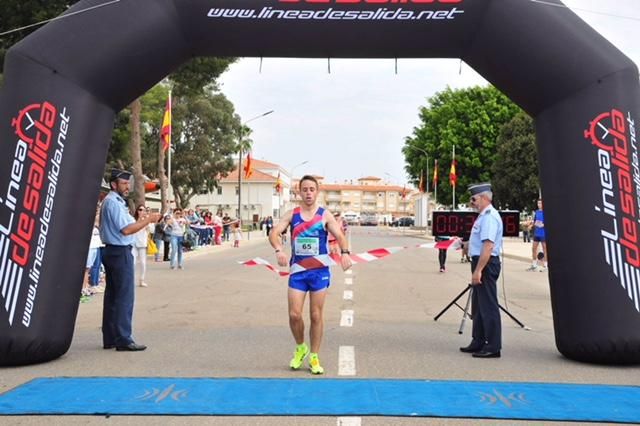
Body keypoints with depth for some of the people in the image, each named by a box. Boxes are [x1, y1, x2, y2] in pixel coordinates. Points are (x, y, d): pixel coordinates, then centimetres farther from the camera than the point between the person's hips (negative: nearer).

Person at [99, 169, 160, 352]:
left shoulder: (111, 201, 18)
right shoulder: (113, 202, -14)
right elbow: (126, 229, -21)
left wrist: (142, 221, 8)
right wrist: (148, 220, -16)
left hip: (112, 251, 11)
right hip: (120, 252, -11)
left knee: (112, 295, 12)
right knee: (125, 296, -6)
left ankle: (110, 339, 19)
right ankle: (123, 340, -2)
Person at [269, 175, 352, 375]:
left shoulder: (325, 215, -1)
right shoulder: (291, 214, 2)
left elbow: (340, 236, -9)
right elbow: (274, 233, -8)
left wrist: (345, 252, -31)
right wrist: (279, 250, -28)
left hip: (319, 271, -1)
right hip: (297, 271, 1)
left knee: (316, 315, 5)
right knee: (294, 314, -1)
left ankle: (314, 357, 20)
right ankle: (300, 348, 26)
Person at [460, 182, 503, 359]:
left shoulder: (489, 216, -18)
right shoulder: (484, 215, 14)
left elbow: (488, 246, -26)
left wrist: (478, 270, -27)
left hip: (486, 264, -11)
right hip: (481, 263, 11)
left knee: (488, 306, -4)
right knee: (478, 305, 17)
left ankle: (493, 347, 4)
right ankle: (478, 343, 29)